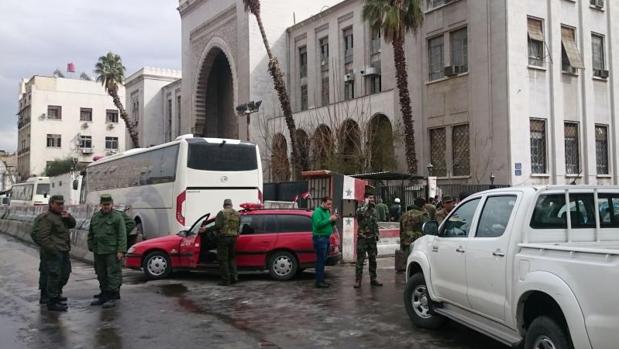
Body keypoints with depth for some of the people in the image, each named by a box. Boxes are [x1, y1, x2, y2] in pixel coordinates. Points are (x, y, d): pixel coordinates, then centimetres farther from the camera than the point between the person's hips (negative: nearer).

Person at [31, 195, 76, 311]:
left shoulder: (61, 215, 16)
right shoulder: (46, 218, -14)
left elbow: (72, 224, 17)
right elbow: (41, 236, -20)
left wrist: (68, 217, -4)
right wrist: (53, 249, -22)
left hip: (63, 252, 10)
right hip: (53, 253, -10)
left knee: (65, 274, 19)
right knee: (54, 276, -9)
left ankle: (56, 294, 36)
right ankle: (52, 302, -4)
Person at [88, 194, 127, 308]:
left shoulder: (117, 217, -4)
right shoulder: (95, 217, 14)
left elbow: (122, 236, -8)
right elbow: (90, 234, 21)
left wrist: (121, 251, -14)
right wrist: (91, 247, 14)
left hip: (112, 252, -6)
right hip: (98, 252, 6)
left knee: (113, 274, -5)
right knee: (101, 275, 12)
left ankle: (113, 297, 0)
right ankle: (104, 295, 23)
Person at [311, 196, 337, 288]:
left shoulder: (327, 211, 17)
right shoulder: (317, 212, -10)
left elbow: (330, 225, 22)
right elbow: (318, 224, -23)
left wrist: (333, 220, 2)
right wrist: (329, 219, -20)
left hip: (326, 238, 9)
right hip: (320, 238, -9)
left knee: (323, 260, 12)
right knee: (320, 260, -10)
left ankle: (321, 280, 18)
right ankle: (319, 282, -8)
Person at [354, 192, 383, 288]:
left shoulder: (373, 210, 13)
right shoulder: (360, 209, -5)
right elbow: (361, 213, -31)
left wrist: (376, 234, 12)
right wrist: (366, 204, -19)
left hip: (372, 238, 6)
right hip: (362, 238, -6)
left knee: (373, 260, 10)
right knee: (360, 260, -5)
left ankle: (373, 279, 19)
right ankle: (358, 280, -2)